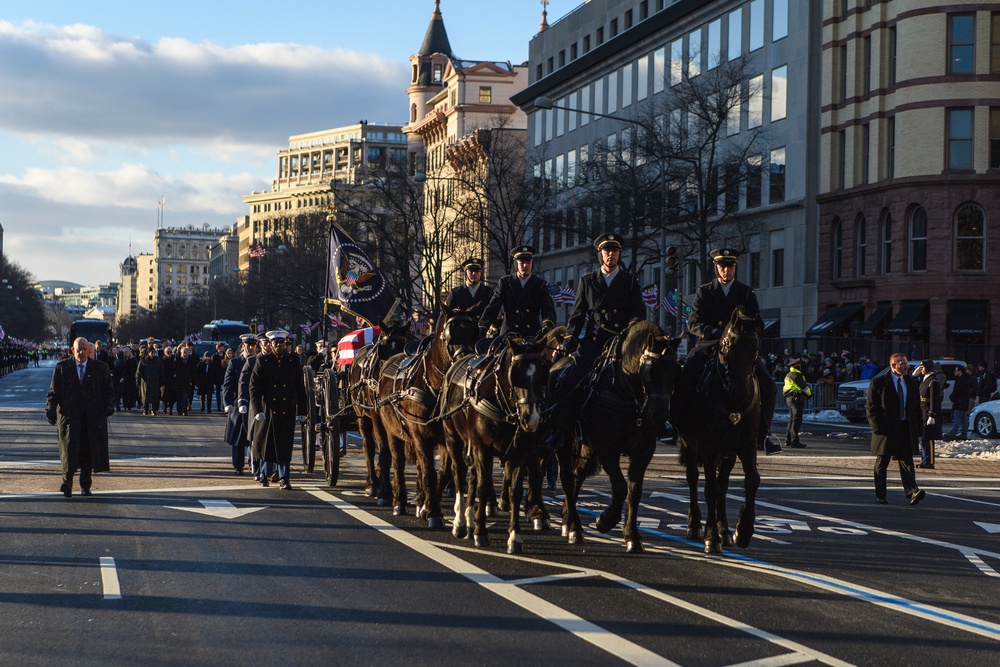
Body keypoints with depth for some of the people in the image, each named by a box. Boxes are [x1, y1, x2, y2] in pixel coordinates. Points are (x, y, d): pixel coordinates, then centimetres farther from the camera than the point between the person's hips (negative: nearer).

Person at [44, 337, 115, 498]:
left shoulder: (101, 368, 10)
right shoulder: (62, 367, 9)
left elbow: (108, 391, 11)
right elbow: (54, 392, 8)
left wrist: (109, 405, -7)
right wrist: (50, 409, -6)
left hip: (93, 416, 1)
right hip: (69, 415, -1)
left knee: (89, 450, 1)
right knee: (69, 447, -14)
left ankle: (85, 485, 13)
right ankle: (67, 483, -18)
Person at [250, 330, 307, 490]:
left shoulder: (293, 361, 6)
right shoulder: (262, 361, 2)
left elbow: (300, 387, 9)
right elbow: (254, 387, -2)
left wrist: (301, 411, 5)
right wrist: (257, 410, -12)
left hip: (287, 411, 0)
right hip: (267, 409, 0)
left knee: (285, 445, -4)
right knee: (266, 444, 9)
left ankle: (284, 478, -2)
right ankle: (265, 474, 26)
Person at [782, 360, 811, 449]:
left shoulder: (789, 375, 17)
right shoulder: (796, 375, -15)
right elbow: (804, 386, -12)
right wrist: (810, 393, 5)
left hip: (789, 399, 10)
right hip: (796, 399, -10)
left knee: (792, 420, 16)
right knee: (796, 420, -10)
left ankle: (788, 441, 19)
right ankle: (794, 441, -12)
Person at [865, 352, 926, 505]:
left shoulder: (912, 382, 12)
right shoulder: (878, 382, -3)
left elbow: (917, 406, 15)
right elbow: (870, 407, -4)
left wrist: (918, 428, 6)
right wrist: (878, 428, -13)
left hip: (906, 429, 3)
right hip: (886, 428, -3)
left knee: (906, 460, -5)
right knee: (882, 463, 5)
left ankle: (912, 491, -15)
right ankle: (880, 496, 13)